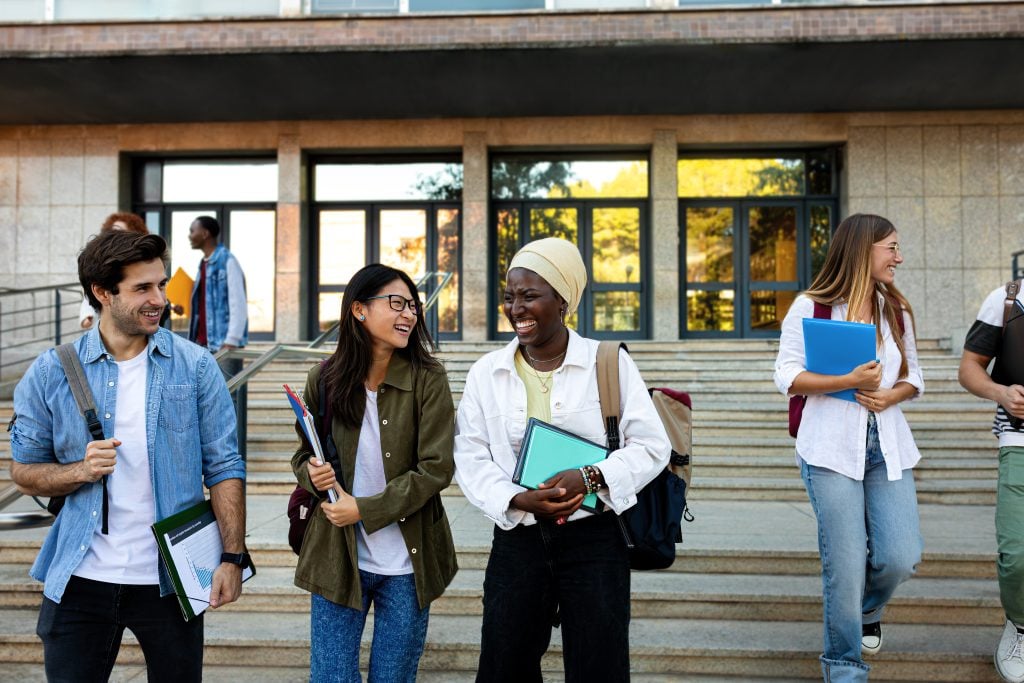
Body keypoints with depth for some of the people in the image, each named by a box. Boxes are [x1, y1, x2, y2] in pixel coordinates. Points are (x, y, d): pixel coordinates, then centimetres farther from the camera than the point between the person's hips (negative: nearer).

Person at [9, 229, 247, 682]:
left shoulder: (195, 367, -4)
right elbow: (23, 471, 4)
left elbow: (223, 468, -3)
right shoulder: (51, 373, -2)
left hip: (171, 577, 0)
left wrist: (233, 557, -11)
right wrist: (82, 471, -16)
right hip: (81, 579, 1)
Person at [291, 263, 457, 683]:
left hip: (406, 563, -1)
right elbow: (303, 455, 9)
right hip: (337, 558, 1)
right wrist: (312, 474, -14)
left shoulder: (427, 379, -9)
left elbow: (436, 469, -12)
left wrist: (364, 510, -16)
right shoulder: (325, 379, -3)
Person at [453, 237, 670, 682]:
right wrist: (518, 500, -18)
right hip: (516, 540, 2)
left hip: (594, 540, -2)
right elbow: (470, 457, -1)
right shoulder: (486, 372, 2)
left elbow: (651, 445, -5)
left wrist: (590, 478, -19)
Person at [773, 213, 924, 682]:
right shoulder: (811, 307, -3)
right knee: (845, 565, -2)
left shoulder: (896, 310, 13)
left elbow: (913, 376, 17)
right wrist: (848, 381, -19)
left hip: (888, 446, 5)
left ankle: (867, 611, 34)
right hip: (832, 447, -4)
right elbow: (786, 377, -7)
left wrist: (891, 395, -6)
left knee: (901, 558, -3)